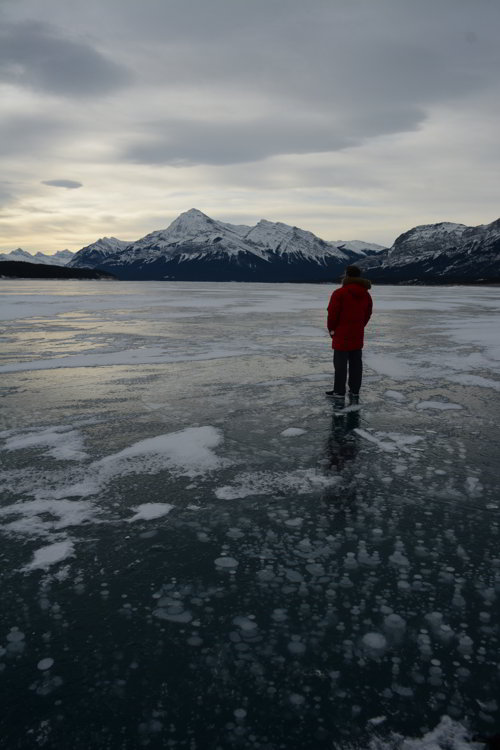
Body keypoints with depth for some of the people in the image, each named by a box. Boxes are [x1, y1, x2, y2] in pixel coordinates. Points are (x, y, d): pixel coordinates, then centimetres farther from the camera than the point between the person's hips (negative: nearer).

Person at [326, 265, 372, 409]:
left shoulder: (339, 293, -15)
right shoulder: (366, 295, 7)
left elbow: (332, 313, -15)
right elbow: (367, 315, 11)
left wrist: (331, 329, 0)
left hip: (342, 336, -6)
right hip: (358, 337, 6)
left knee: (340, 365, -1)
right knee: (355, 365, 11)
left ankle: (339, 397, 0)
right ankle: (354, 395, 18)